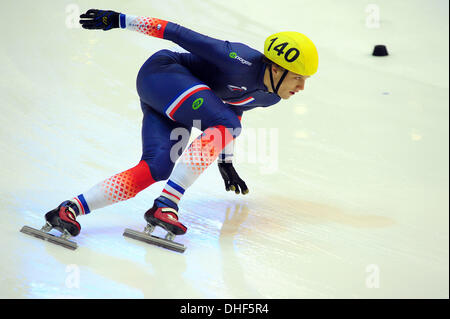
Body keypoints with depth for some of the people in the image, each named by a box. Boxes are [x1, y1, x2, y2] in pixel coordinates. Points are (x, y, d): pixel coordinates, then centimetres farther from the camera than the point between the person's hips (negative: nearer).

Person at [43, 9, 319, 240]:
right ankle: (165, 205, -33)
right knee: (227, 126, -28)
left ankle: (72, 208, -22)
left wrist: (225, 160, 33)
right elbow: (180, 34, -21)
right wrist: (119, 20, -21)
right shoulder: (241, 61, -24)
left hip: (172, 111, 8)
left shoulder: (270, 98, 3)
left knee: (157, 169, -17)